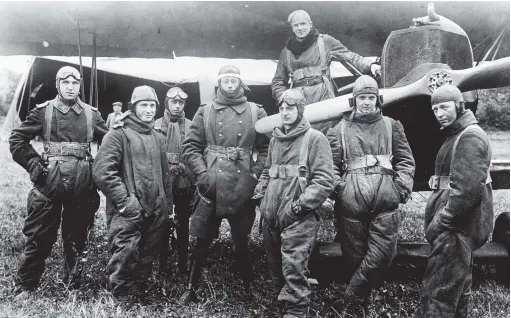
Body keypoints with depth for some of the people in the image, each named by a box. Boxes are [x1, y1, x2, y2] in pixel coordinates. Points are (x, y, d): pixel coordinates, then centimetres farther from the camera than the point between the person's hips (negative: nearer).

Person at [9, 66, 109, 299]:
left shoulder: (91, 114, 7)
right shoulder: (43, 111, 2)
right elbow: (17, 139, 5)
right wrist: (34, 164, -4)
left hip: (82, 186, 2)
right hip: (49, 183, -2)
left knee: (76, 237, 11)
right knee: (39, 236, 4)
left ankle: (73, 286, 26)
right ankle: (25, 286, 21)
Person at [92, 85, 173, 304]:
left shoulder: (158, 138, 15)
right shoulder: (119, 134, -5)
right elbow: (102, 171, -15)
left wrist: (167, 207, 16)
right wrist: (124, 201, -18)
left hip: (155, 213, 6)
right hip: (128, 212, -6)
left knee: (146, 260, 14)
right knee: (125, 258, -11)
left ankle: (139, 297, 31)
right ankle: (122, 303, 8)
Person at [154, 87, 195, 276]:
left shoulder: (191, 126, 3)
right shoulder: (156, 125, 0)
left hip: (185, 184, 1)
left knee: (183, 225, 11)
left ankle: (183, 265, 23)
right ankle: (162, 264, 26)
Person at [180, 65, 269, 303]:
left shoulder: (256, 112, 5)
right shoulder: (205, 111, 6)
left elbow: (267, 148, 4)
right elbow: (190, 147, 3)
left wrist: (255, 175, -7)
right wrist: (203, 173, -9)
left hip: (242, 189, 0)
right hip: (210, 187, 0)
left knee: (241, 241, 11)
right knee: (202, 241, 9)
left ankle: (248, 289, 28)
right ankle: (191, 289, 24)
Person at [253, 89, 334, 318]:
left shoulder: (315, 139, -5)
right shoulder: (275, 139, 16)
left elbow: (324, 181, -12)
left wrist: (299, 206, -17)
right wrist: (260, 193, 10)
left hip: (298, 218, -7)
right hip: (271, 215, 7)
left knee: (293, 265, -8)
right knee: (274, 262, 17)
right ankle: (281, 297, 36)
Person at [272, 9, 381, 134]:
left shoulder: (324, 41, 10)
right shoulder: (287, 51, 17)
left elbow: (349, 56, 2)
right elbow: (278, 82, 19)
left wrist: (370, 64, -13)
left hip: (323, 98, -2)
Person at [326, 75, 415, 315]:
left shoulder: (391, 126, 16)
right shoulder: (340, 129, 12)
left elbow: (406, 160, 12)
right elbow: (331, 165, 8)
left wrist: (402, 187, -2)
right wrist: (338, 189, -6)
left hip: (385, 197, 1)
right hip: (352, 199, -1)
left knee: (383, 252, -8)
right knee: (355, 253, 5)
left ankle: (349, 300, 3)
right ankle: (359, 302, 21)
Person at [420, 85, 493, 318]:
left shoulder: (470, 137, -15)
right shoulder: (458, 135, 18)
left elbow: (469, 189, -25)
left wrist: (440, 221, -19)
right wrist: (438, 217, 12)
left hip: (456, 228, -11)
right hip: (458, 226, 11)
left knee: (436, 293, -9)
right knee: (457, 288, 22)